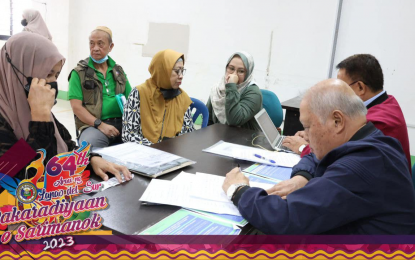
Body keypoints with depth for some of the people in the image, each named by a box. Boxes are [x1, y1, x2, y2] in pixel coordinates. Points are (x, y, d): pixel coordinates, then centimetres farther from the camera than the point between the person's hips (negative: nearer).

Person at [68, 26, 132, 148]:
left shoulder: (119, 71, 18)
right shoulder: (79, 73, 6)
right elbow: (76, 106, -3)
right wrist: (100, 125, -16)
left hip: (122, 122, 4)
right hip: (93, 125, -4)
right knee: (89, 146, -37)